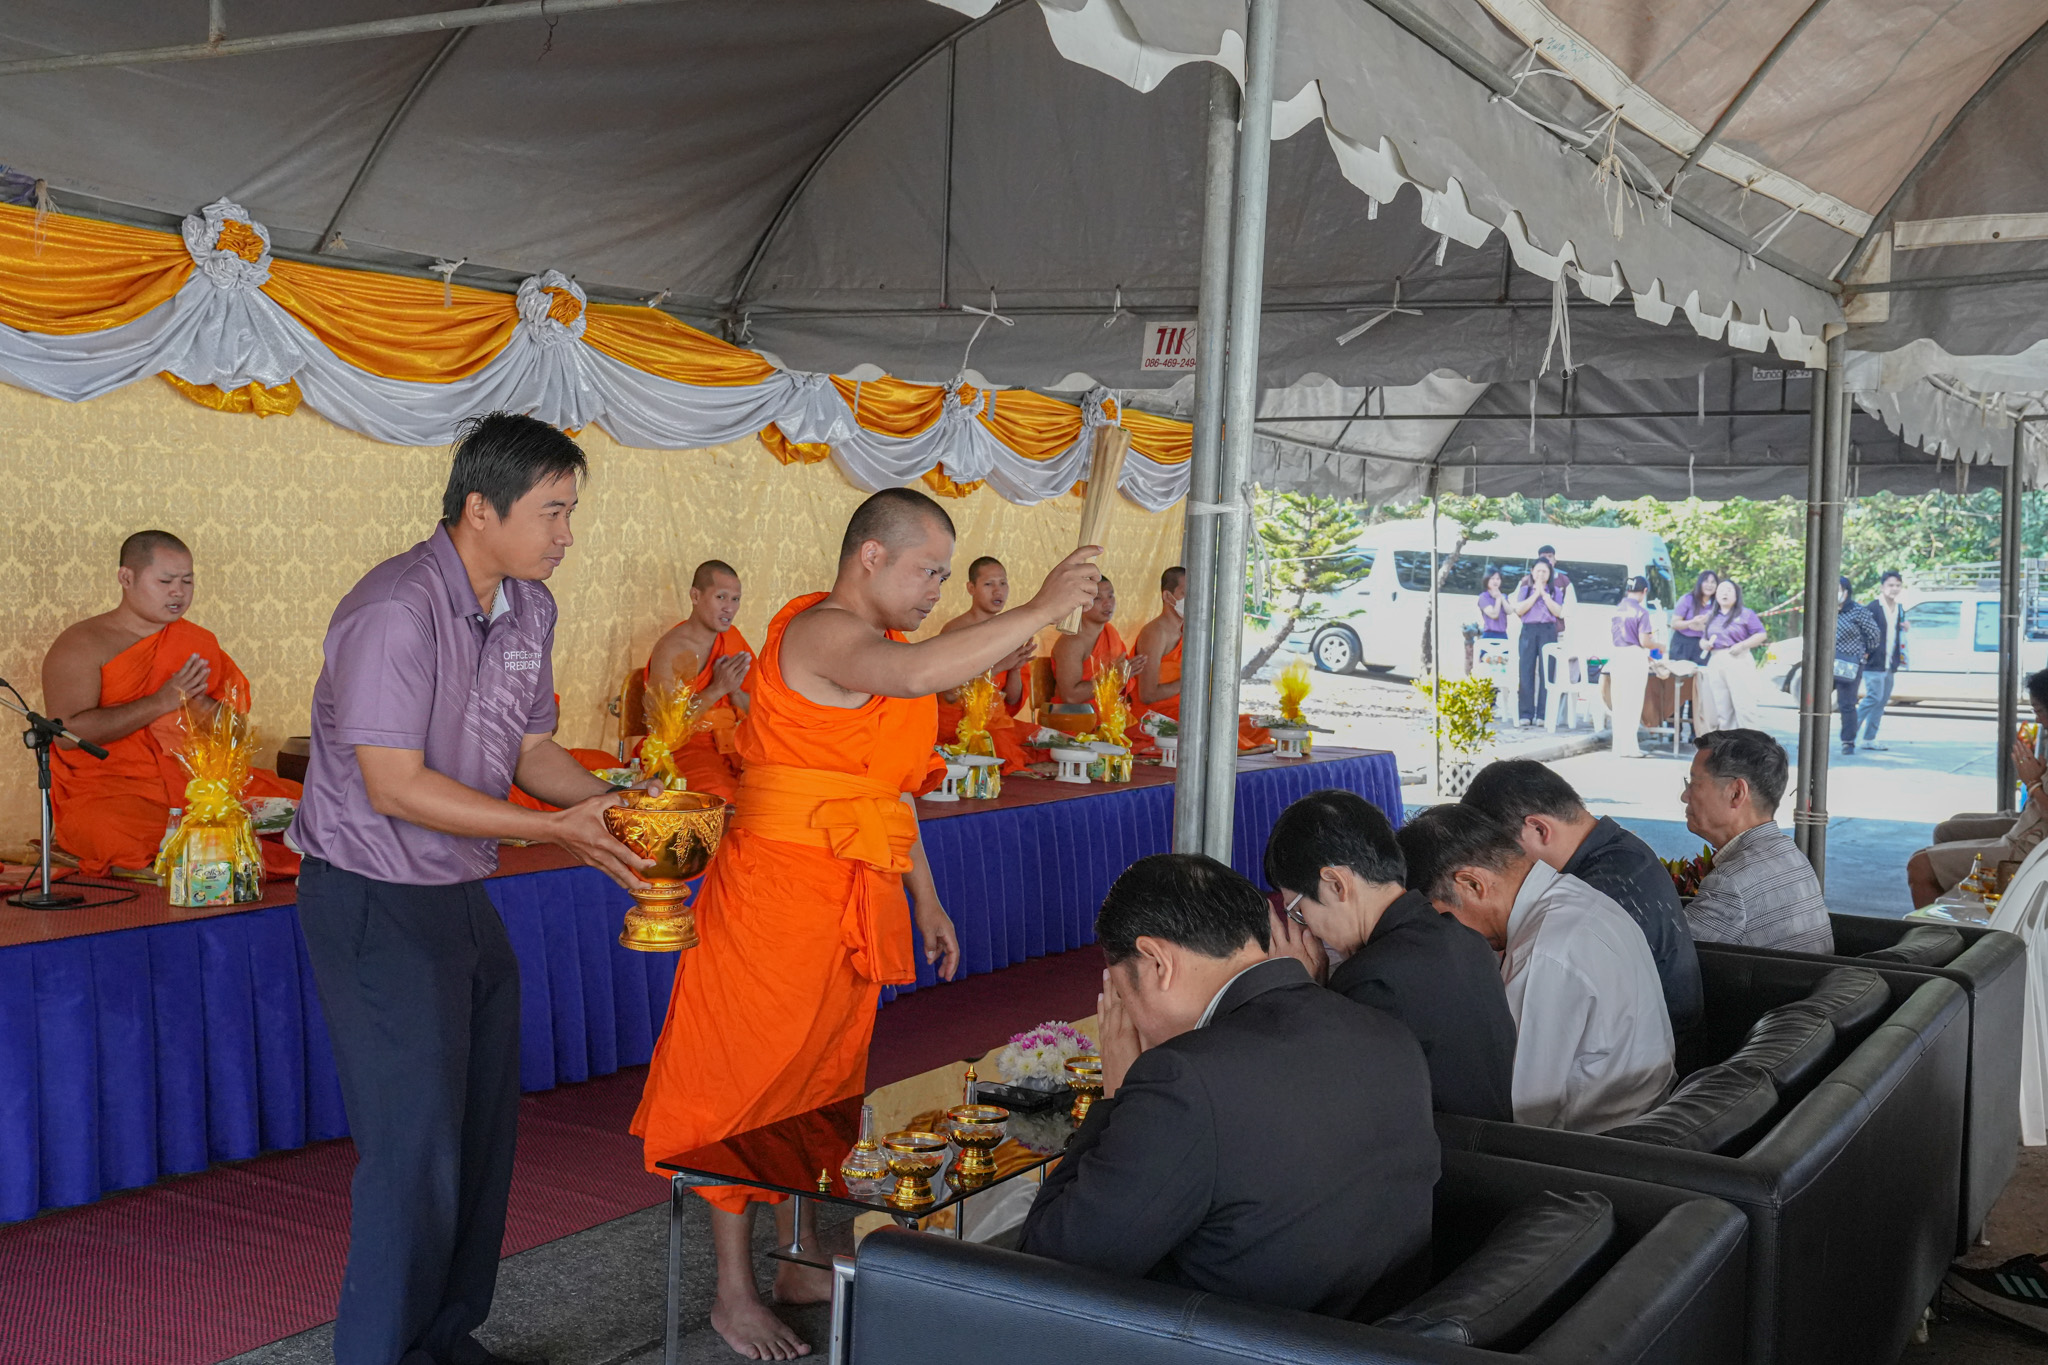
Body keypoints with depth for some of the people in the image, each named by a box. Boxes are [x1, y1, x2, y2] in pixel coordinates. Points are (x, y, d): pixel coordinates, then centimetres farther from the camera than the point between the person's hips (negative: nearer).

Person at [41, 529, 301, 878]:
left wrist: (198, 703, -10)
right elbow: (68, 733, -14)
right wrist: (162, 702, -16)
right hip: (109, 791, -4)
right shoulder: (82, 645, 0)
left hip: (198, 781, 5)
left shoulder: (199, 642, 16)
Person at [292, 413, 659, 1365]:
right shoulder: (397, 610, -23)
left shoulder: (529, 606, 5)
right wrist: (555, 830, -25)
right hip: (374, 902, -8)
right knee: (416, 1144, -4)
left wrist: (612, 805, -7)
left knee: (483, 1131, 14)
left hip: (461, 895, 9)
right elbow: (394, 786, -25)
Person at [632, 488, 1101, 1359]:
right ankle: (734, 1294, 11)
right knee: (750, 1086, 0)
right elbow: (914, 674, -36)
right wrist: (1040, 610, -32)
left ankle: (800, 1264, 28)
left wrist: (926, 898, 21)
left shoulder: (874, 646, 17)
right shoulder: (820, 632, -14)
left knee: (823, 1087, 16)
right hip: (780, 890, -10)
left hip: (853, 898, 10)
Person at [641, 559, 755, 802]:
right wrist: (717, 689, -19)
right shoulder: (670, 649, -8)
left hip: (729, 743, 6)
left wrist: (734, 691, -10)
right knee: (723, 795, -34)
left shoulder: (731, 637, 12)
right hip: (682, 747, -6)